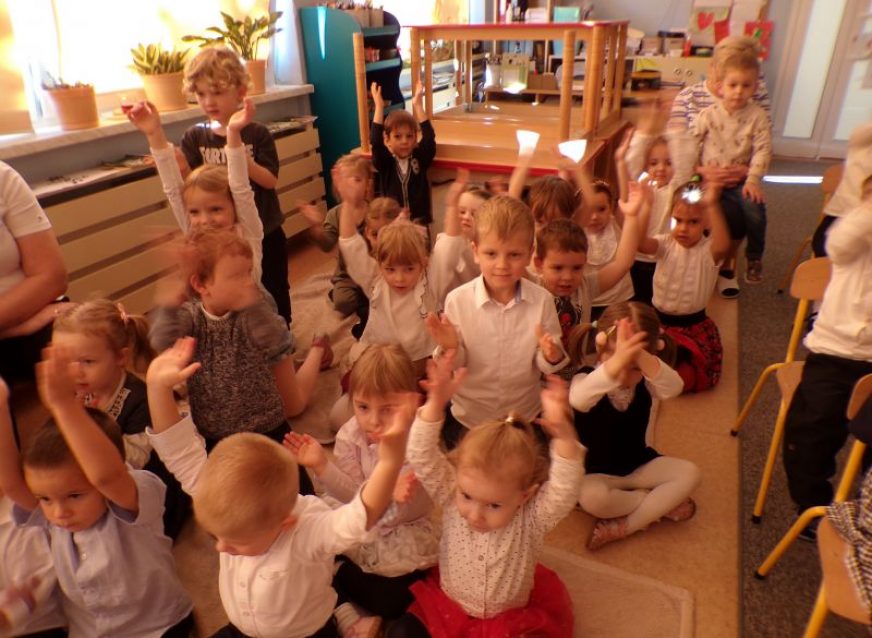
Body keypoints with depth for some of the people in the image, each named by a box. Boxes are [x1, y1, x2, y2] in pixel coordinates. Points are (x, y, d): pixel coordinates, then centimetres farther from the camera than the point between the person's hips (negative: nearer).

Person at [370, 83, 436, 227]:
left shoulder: (420, 159, 1)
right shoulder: (384, 162, -2)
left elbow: (429, 137, -13)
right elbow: (375, 141, -17)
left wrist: (417, 104, -15)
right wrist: (379, 106, -17)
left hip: (419, 222, 1)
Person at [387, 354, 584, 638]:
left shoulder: (532, 519, -25)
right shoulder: (452, 497, -20)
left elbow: (564, 490, -43)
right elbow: (423, 459, -32)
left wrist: (563, 435, -60)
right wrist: (435, 404, -48)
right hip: (447, 609, 0)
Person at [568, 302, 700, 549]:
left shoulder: (645, 383, -12)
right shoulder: (586, 378, -22)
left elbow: (674, 387, -38)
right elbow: (578, 400, -49)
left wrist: (641, 357, -59)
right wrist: (616, 361, -67)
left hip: (639, 465, 4)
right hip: (597, 473, -4)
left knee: (689, 473, -16)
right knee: (590, 497, -35)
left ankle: (624, 527, -15)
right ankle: (660, 503, -7)